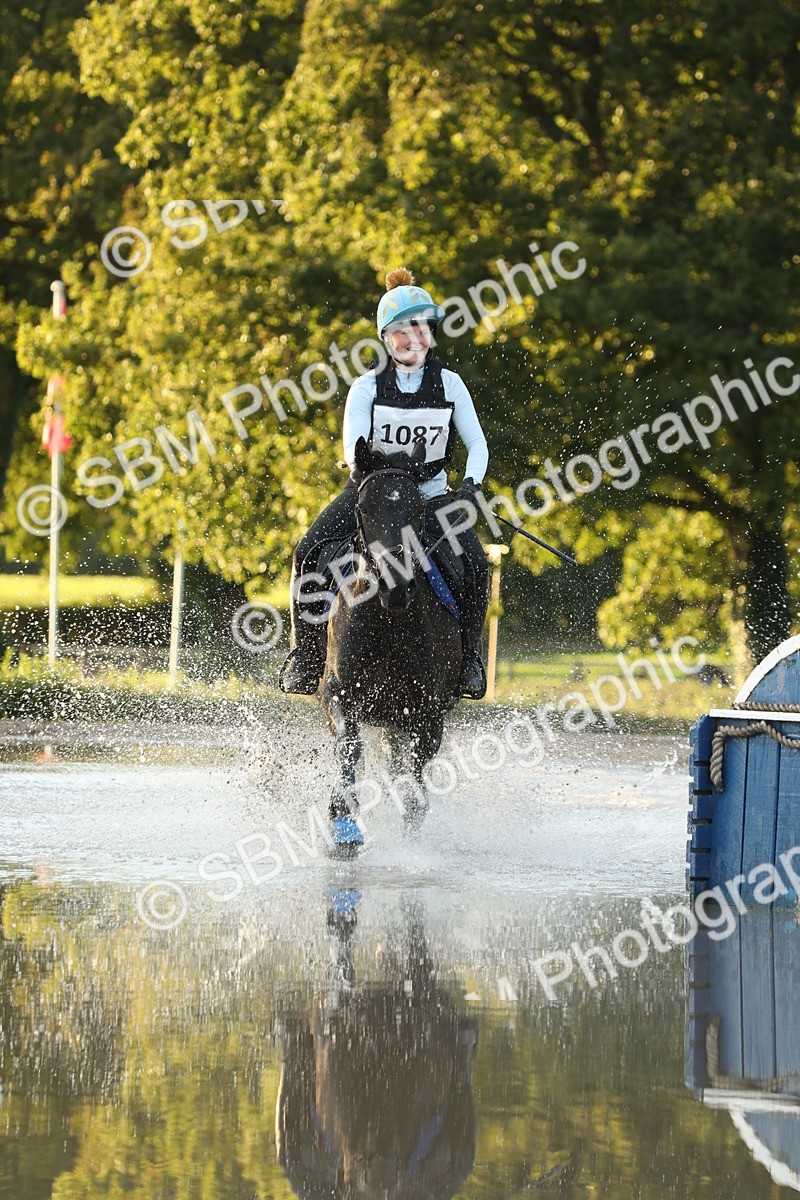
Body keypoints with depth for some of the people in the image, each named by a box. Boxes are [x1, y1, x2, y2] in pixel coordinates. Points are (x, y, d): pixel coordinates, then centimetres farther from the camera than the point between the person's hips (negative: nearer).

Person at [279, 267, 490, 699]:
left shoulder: (449, 384, -2)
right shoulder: (367, 387, -5)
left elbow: (477, 443, -3)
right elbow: (352, 445, -15)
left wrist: (470, 484, -21)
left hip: (430, 493, 0)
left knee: (474, 565, -25)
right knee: (309, 553, -23)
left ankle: (468, 657, -3)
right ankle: (305, 655, -11)